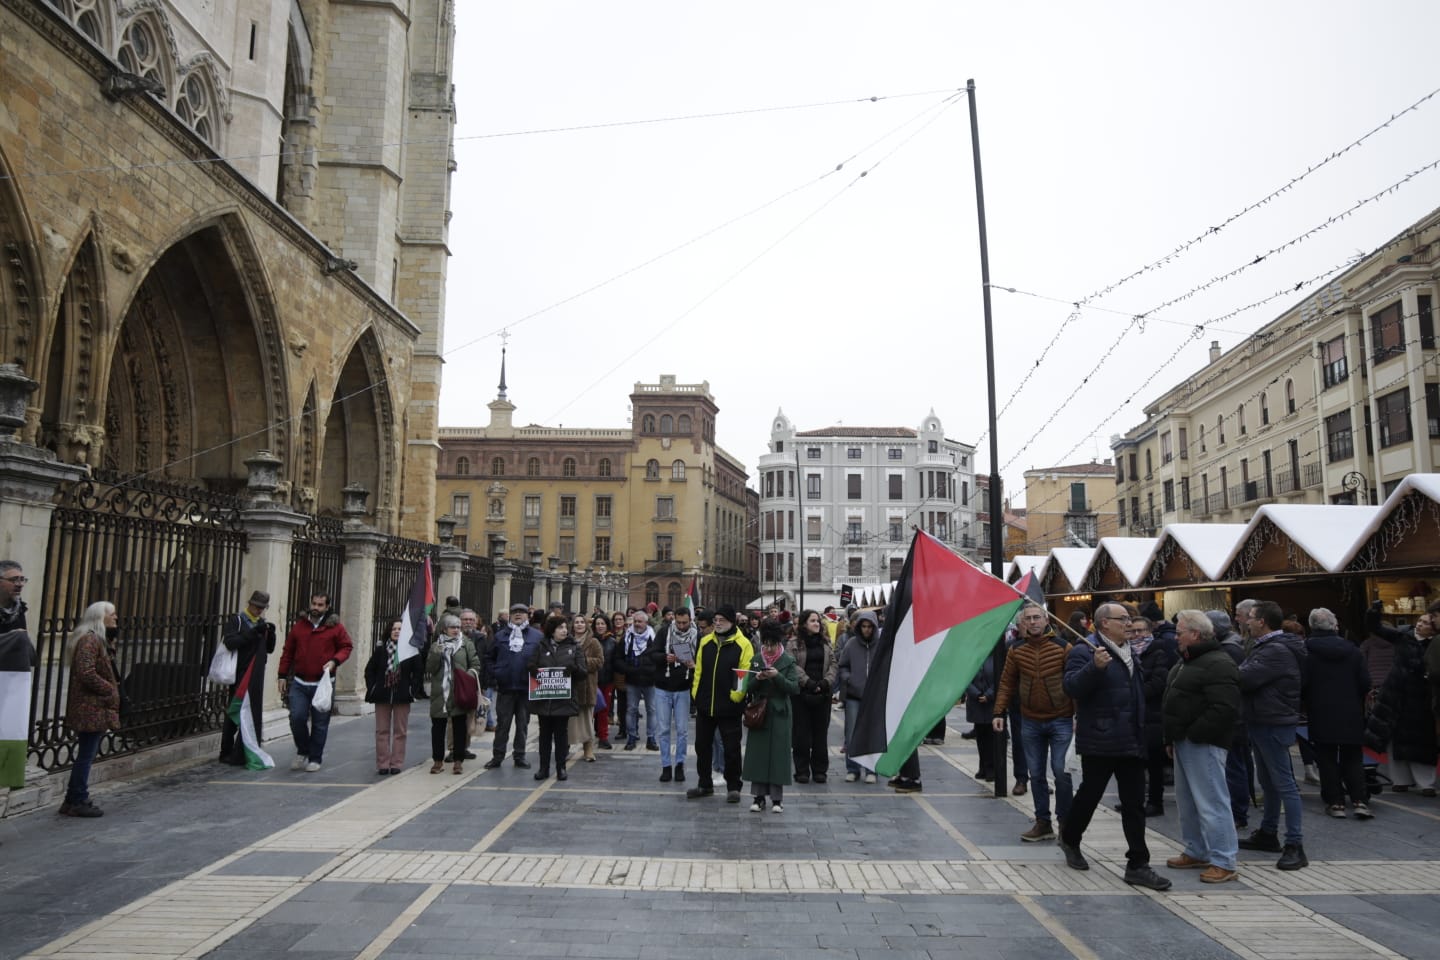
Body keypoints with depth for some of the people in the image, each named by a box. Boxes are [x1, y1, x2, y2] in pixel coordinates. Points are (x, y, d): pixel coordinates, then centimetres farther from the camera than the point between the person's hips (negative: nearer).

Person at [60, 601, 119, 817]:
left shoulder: (99, 640, 18)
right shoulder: (90, 640, -15)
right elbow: (87, 674, -23)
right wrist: (110, 690, -14)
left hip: (93, 708, 10)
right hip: (91, 708, -10)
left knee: (86, 755, 15)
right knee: (86, 756, -4)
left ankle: (75, 800, 21)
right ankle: (77, 801, 3)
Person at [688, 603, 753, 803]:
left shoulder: (743, 644, -8)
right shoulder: (705, 641, 7)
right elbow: (699, 670, 10)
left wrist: (737, 695, -18)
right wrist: (696, 693, 4)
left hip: (729, 707, -5)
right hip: (704, 705, 5)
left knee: (731, 748, 4)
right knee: (702, 746, 13)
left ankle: (733, 787, 18)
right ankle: (705, 785, 27)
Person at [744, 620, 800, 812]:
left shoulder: (788, 661, -1)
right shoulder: (756, 661, 7)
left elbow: (794, 688, -8)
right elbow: (749, 688, 6)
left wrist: (778, 677, -22)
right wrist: (757, 679, -14)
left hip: (779, 713, -2)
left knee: (778, 754, -1)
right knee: (758, 753, 2)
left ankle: (777, 798, 9)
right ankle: (759, 796, 11)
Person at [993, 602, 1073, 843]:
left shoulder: (1063, 648, -7)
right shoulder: (1016, 651, 2)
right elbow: (1007, 683, 6)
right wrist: (999, 712, 0)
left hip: (1061, 721, -3)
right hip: (1030, 722, 3)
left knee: (1061, 772, -5)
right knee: (1036, 774, 9)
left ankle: (1066, 823, 11)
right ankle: (1043, 823, 21)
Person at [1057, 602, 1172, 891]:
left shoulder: (1129, 652, 15)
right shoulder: (1084, 652, -12)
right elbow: (1072, 687, -25)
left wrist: (1143, 734, 21)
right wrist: (1095, 667, -40)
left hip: (1131, 742, 7)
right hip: (1100, 741, -7)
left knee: (1135, 805, 7)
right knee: (1089, 795, 8)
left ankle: (1138, 866, 12)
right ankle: (1070, 838, 32)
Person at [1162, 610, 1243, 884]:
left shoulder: (1218, 664, -17)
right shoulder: (1187, 661, 16)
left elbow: (1225, 710, -26)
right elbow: (1171, 702, 24)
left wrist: (1193, 735, -20)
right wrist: (1171, 738, 17)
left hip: (1202, 744, -11)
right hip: (1184, 742, 11)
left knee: (1211, 802, -6)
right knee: (1187, 801, 17)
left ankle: (1223, 862, 1)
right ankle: (1197, 853, 28)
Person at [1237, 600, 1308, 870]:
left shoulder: (1277, 651, -20)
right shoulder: (1267, 647, 15)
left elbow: (1245, 678, -25)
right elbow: (1248, 675, 13)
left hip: (1274, 724, -11)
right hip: (1262, 721, 11)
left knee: (1284, 783, -7)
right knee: (1268, 782, 18)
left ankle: (1295, 846, -4)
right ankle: (1267, 834, 30)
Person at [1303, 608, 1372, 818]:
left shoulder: (1307, 650, -10)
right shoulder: (1352, 649, -1)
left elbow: (1302, 684, -13)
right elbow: (1365, 683, 0)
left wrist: (1307, 703, 7)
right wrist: (1355, 700, 18)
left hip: (1321, 715, -2)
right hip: (1351, 714, 3)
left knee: (1327, 760, 5)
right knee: (1353, 758, 12)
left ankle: (1335, 803, 6)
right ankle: (1360, 801, 4)